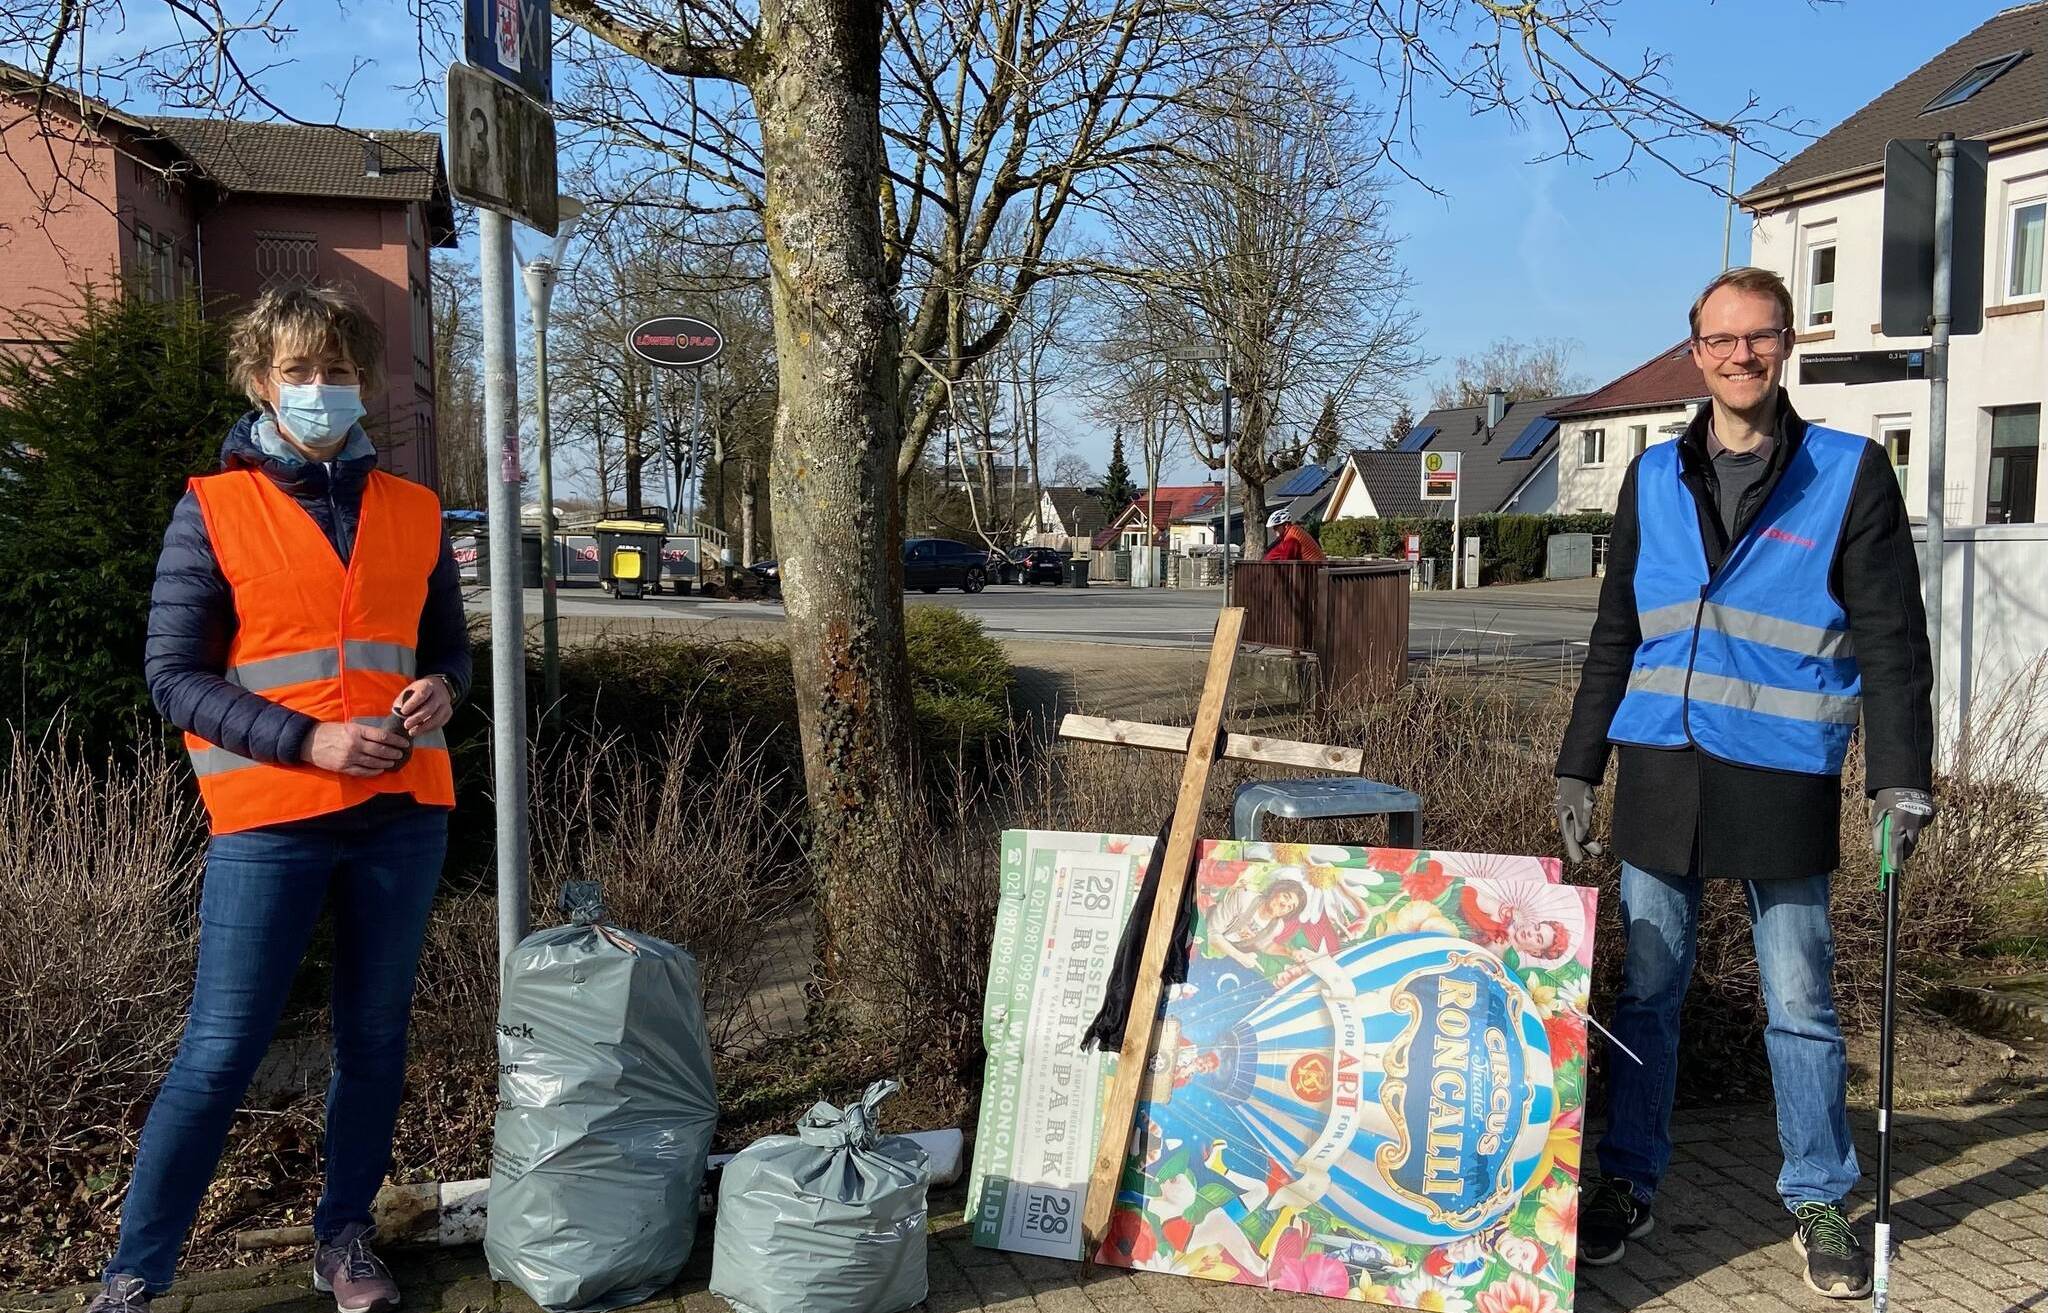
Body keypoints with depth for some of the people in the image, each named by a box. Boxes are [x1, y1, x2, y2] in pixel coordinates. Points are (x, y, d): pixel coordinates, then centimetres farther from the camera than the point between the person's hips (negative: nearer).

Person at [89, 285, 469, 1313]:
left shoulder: (412, 514, 10)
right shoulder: (213, 511, 0)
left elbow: (449, 645, 18)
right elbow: (174, 674, -4)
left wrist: (440, 690, -6)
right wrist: (311, 741, -15)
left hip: (402, 812, 4)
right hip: (269, 819, -3)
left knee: (376, 1035, 11)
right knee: (219, 1053, -2)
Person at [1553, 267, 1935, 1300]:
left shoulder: (1851, 474, 0)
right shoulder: (1654, 477, 9)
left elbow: (1892, 641, -1)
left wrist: (1901, 778, -8)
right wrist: (1578, 768, 11)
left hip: (1784, 779, -3)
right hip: (1660, 775, 3)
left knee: (1799, 1004, 7)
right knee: (1646, 992, 10)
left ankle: (1819, 1202, 24)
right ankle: (1627, 1185, 23)